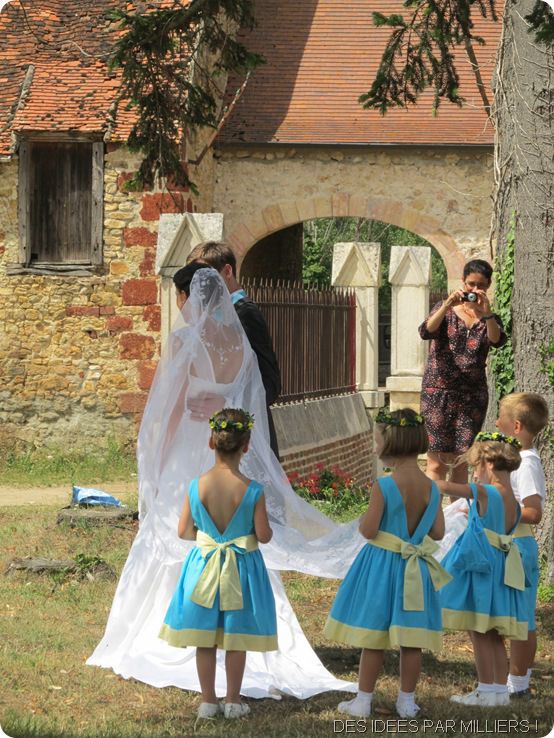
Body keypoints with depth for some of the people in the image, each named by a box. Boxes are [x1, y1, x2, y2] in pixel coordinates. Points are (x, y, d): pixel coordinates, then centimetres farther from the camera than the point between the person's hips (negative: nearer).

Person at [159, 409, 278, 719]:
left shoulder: (196, 487, -12)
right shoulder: (252, 490, -18)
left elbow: (184, 531, -4)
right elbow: (264, 535, -12)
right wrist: (266, 529, 10)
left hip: (204, 564, 2)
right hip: (242, 567, -2)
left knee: (205, 639, 12)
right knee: (236, 639, 11)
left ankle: (208, 700, 19)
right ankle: (233, 701, 19)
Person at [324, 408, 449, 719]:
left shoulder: (384, 486, -18)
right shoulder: (432, 487, -3)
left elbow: (369, 530, -18)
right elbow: (438, 532, 1)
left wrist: (362, 520, 4)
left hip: (382, 565, -4)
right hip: (416, 568, 4)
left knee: (373, 638, 5)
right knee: (412, 640, 10)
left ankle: (363, 701, 11)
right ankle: (407, 701, 17)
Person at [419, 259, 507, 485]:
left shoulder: (489, 319, 9)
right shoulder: (445, 309, 5)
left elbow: (497, 341, -12)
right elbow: (426, 332, -13)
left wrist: (486, 313, -29)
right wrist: (447, 305, -26)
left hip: (473, 396, 2)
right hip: (438, 392, -2)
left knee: (461, 463, 5)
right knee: (437, 463, -8)